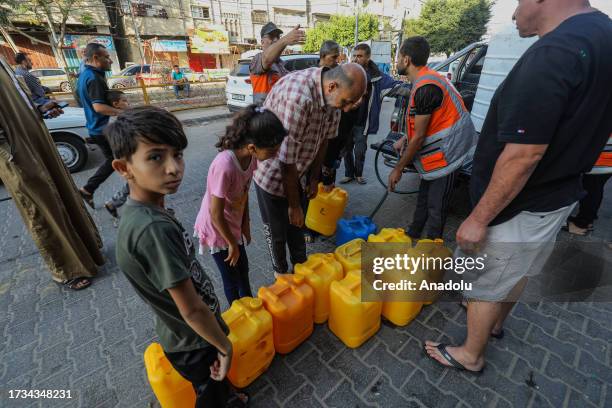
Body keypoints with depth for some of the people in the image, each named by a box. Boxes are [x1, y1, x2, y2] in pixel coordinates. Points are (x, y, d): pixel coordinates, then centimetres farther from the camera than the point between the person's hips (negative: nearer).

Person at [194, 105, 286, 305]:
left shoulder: (250, 156, -13)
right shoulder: (225, 166, -36)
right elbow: (216, 215, -26)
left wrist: (245, 225, 9)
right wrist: (232, 243, -12)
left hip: (233, 224, 7)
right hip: (217, 229, -6)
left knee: (243, 270, 23)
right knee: (232, 278, 13)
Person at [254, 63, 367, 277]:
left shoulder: (331, 94, -10)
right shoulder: (297, 97, -35)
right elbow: (287, 160, -30)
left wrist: (314, 179, 7)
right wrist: (294, 204, -19)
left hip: (297, 172, 7)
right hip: (273, 173, -6)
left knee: (297, 223, 20)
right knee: (277, 229, 10)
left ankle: (300, 264, 43)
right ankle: (280, 271, 37)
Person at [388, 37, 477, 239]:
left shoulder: (425, 88, -24)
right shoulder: (426, 79, 8)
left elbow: (419, 136, -21)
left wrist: (398, 169, -13)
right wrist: (405, 139, 9)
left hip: (446, 153, -10)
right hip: (437, 150, 10)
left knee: (436, 207, 1)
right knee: (424, 197, 20)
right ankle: (412, 236, 38)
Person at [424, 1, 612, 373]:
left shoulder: (553, 53, -27)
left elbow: (523, 156, -30)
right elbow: (575, 131, 11)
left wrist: (479, 219, -21)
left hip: (520, 207, -9)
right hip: (558, 195, 9)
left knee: (484, 283, 11)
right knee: (517, 270, 28)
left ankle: (470, 356, 34)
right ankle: (496, 321, 54)